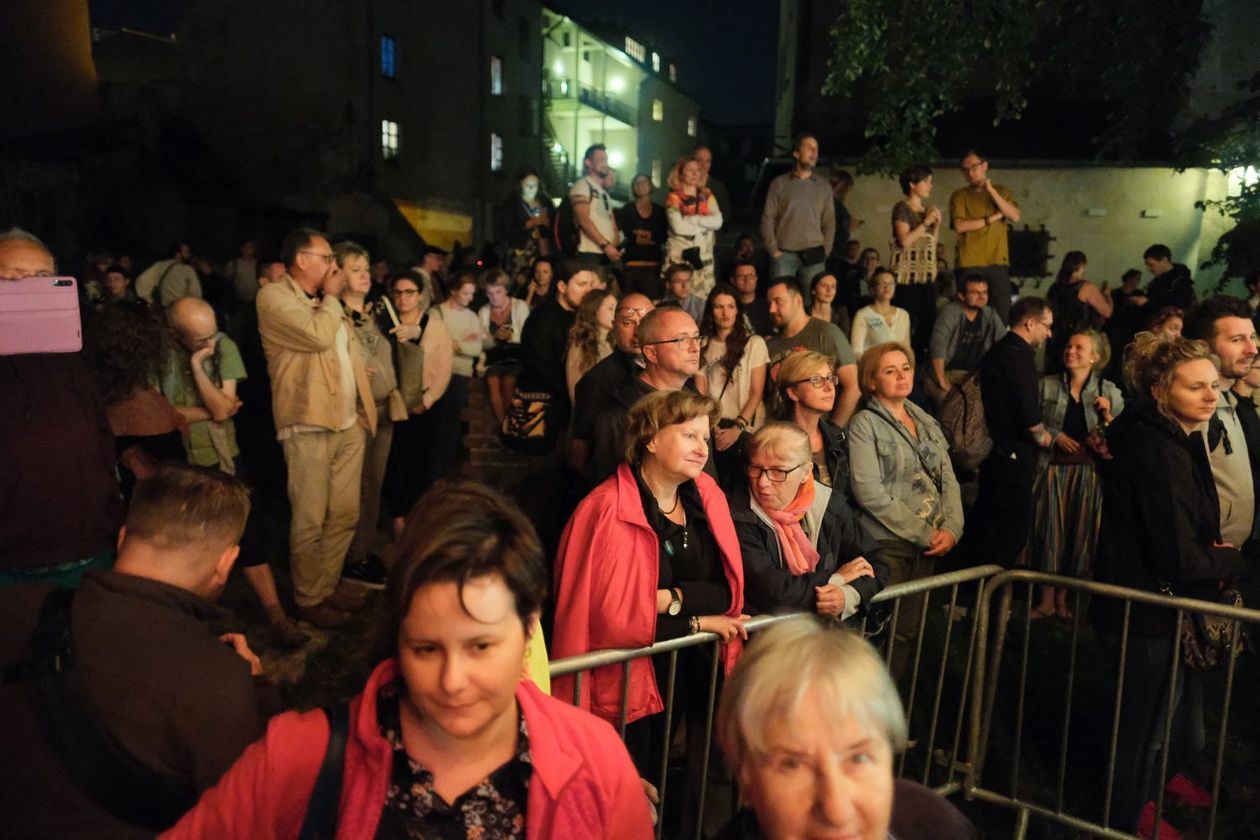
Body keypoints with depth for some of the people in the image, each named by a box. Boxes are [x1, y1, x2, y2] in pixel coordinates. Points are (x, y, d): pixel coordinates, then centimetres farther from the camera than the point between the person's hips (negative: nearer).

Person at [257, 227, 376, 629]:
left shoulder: (325, 303, 19)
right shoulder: (274, 296, -7)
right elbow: (318, 335, -21)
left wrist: (364, 404, 15)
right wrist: (331, 297, -4)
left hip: (348, 423, 8)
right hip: (309, 426, -8)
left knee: (345, 515, 12)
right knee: (310, 521, 1)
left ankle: (329, 584, 26)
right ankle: (308, 598, 14)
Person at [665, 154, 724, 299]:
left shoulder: (707, 196, 14)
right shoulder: (674, 198, 1)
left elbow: (718, 221, -2)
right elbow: (678, 227, -13)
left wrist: (691, 219, -10)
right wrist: (705, 224, -4)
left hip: (704, 256, 4)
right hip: (680, 256, -4)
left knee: (703, 297, -1)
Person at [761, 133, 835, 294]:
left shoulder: (824, 187, 13)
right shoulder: (779, 184, 7)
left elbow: (829, 223, 12)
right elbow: (767, 218, 4)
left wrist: (824, 253, 3)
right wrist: (773, 250, -4)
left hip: (813, 256, 2)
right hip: (784, 255, -1)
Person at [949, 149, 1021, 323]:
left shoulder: (1002, 191, 14)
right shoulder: (959, 196, 6)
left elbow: (1015, 217, -2)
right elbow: (960, 226, -8)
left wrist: (991, 190, -5)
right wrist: (992, 218, -6)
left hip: (998, 261, 2)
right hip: (969, 263, -2)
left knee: (1003, 312, -1)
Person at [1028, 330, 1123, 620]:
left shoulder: (1109, 391, 6)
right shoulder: (1047, 385, 5)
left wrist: (1107, 414, -12)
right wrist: (1056, 435, -9)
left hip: (1088, 469, 1)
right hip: (1054, 465, 0)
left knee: (1079, 530, 4)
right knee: (1050, 528, 0)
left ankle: (1062, 596, 18)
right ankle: (1047, 599, 10)